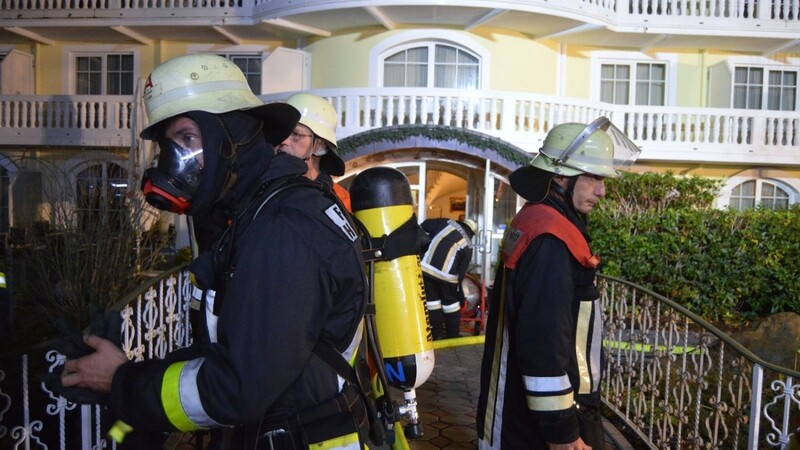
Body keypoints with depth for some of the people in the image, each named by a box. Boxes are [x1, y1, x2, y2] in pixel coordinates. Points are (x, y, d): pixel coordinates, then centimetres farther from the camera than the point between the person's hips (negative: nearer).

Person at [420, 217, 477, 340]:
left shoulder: (446, 223, 16)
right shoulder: (467, 246, 14)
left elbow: (425, 226, 9)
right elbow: (461, 272, 13)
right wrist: (460, 293, 22)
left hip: (425, 266, 1)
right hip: (446, 273, -1)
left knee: (432, 299, 13)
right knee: (451, 302, 17)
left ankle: (437, 335, 19)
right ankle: (453, 335, 26)